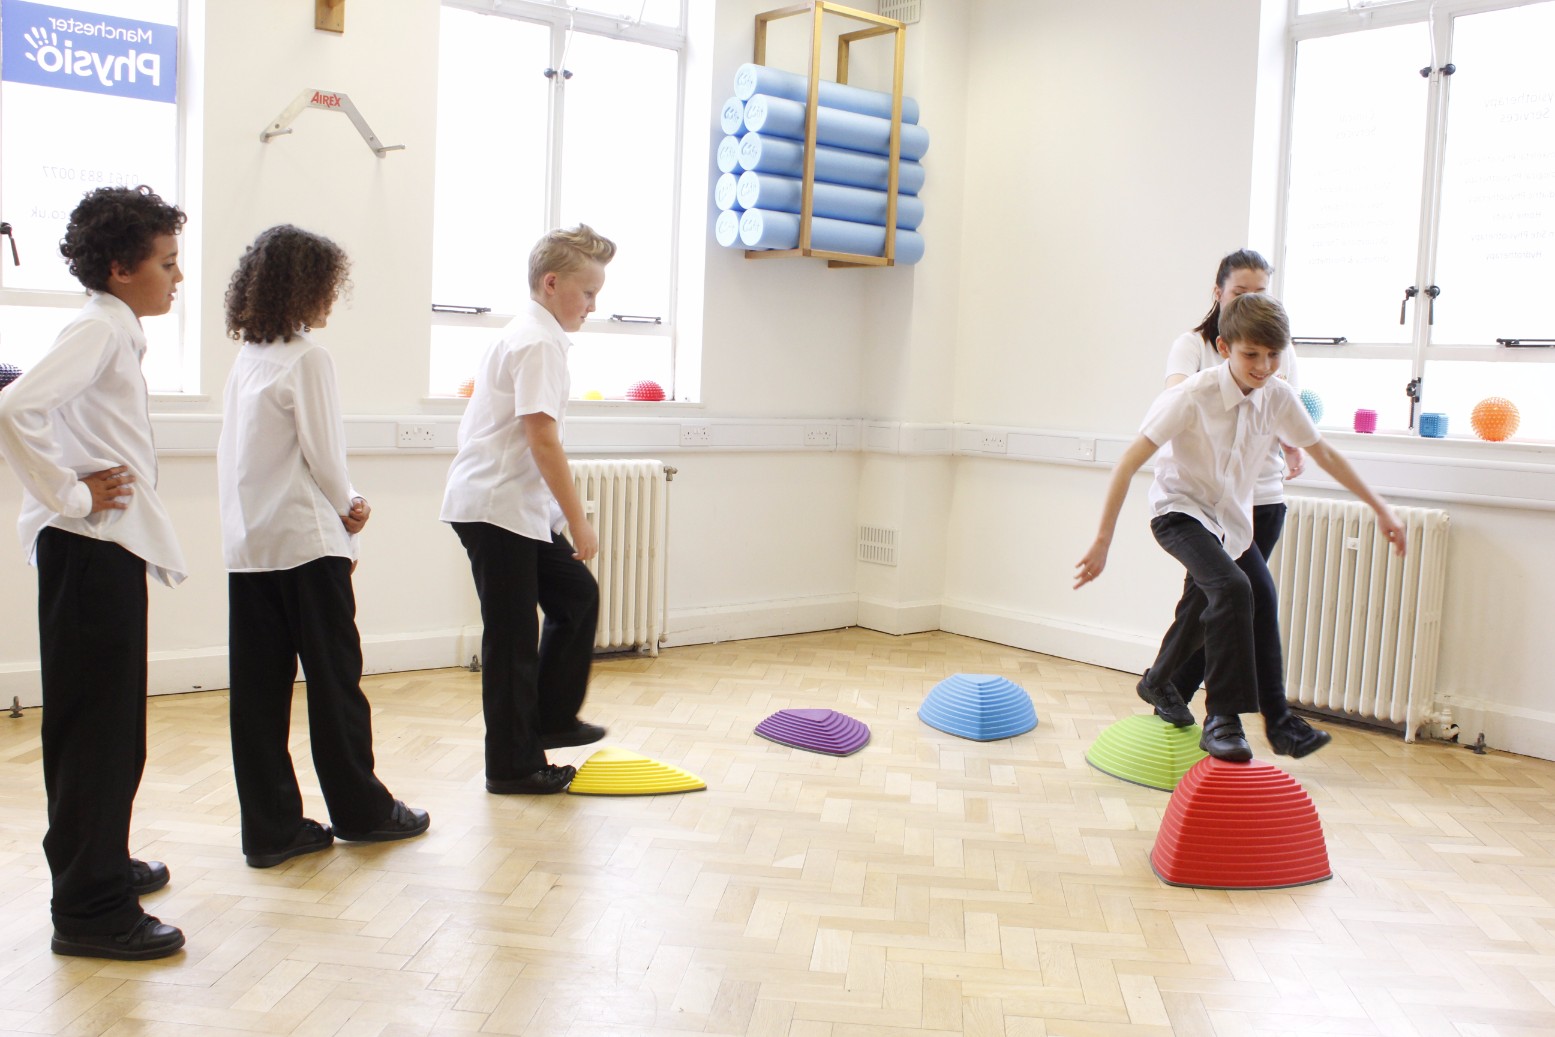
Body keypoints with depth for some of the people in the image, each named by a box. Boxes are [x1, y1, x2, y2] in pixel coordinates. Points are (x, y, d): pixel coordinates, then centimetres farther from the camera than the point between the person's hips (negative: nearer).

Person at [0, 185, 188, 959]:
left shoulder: (114, 331, 15)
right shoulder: (98, 329, -14)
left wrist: (82, 492, 13)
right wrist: (70, 496, -21)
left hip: (106, 552, 10)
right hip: (92, 549, -10)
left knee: (108, 723, 18)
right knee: (95, 727, -4)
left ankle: (96, 863, 32)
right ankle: (91, 910, 4)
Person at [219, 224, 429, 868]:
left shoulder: (247, 360, 13)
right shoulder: (307, 359, -10)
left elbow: (243, 457, 14)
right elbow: (323, 454, -11)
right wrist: (348, 512, 7)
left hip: (247, 544, 7)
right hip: (306, 541, -7)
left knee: (259, 688, 6)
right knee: (335, 680, 5)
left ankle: (270, 828, 11)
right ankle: (360, 811, 17)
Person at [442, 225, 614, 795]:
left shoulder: (524, 335, 16)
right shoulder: (540, 342, -16)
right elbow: (542, 439, -23)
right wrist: (578, 520, -19)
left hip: (521, 507, 10)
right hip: (497, 507, -10)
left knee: (577, 593, 15)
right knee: (513, 637, -2)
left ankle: (551, 718, 24)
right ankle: (512, 766, 8)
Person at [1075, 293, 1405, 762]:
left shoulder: (1278, 397, -9)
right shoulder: (1193, 396, -25)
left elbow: (1325, 454, 7)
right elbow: (1128, 463, -24)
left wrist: (1380, 508, 10)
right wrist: (1102, 541, -26)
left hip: (1233, 519, 7)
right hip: (1180, 511, -7)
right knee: (1233, 589, -31)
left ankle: (1159, 684, 43)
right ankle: (1222, 720, -23)